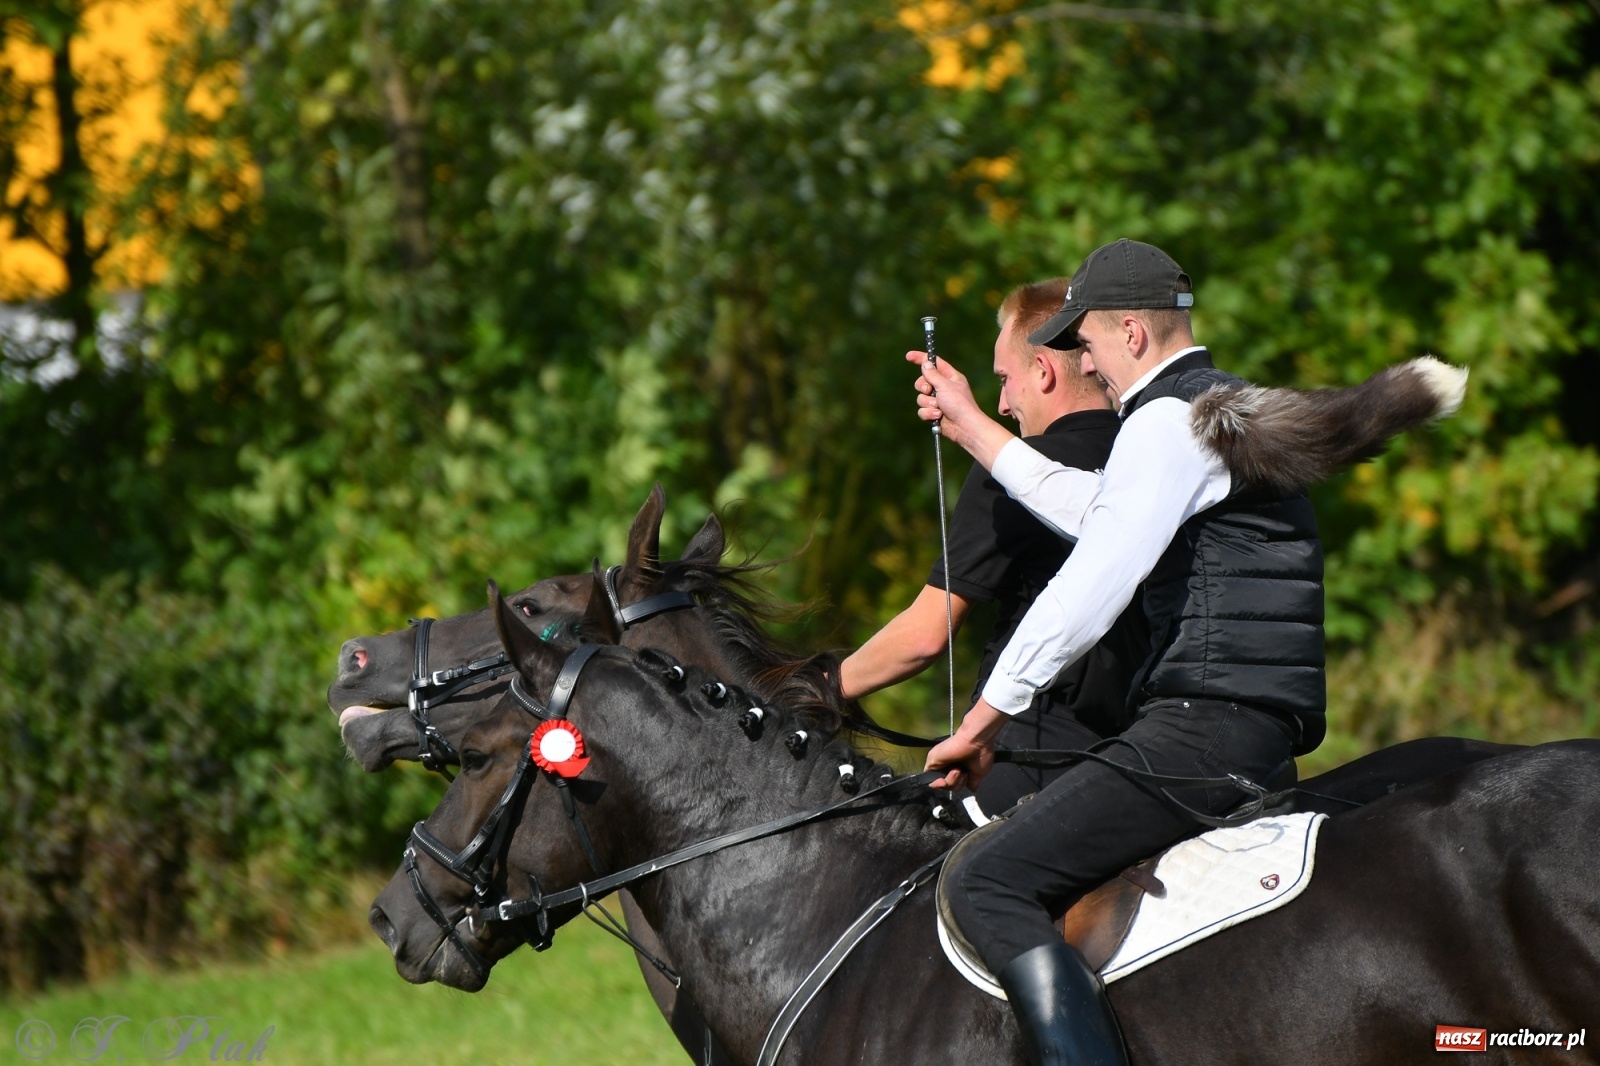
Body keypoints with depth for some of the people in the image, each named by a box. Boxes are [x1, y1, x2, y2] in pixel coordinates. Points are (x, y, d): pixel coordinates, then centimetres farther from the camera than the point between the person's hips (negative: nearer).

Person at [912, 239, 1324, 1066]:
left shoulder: (1168, 419, -10)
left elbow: (1090, 589, -16)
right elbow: (1092, 511, 38)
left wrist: (985, 718, -9)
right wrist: (971, 429, 44)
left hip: (1204, 727, -11)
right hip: (1263, 731, 11)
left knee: (989, 884, -18)